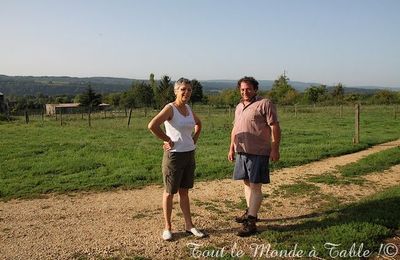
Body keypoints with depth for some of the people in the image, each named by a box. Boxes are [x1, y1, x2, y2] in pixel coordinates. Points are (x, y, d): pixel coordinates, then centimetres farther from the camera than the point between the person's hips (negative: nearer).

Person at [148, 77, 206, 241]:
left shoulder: (188, 109, 6)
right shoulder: (170, 108, -14)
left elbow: (198, 124, 25)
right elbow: (152, 126, -28)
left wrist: (194, 140, 10)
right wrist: (168, 140, -18)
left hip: (189, 155, 6)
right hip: (174, 155, -6)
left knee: (184, 192, 15)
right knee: (170, 192, 8)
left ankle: (189, 225, 25)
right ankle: (167, 227, 21)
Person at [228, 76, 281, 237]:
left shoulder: (264, 104, -8)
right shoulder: (239, 107, 16)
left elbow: (275, 127, -11)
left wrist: (275, 149, -15)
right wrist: (231, 148, 20)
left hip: (258, 153, -8)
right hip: (241, 152, 8)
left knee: (255, 186, -5)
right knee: (247, 183, 16)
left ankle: (251, 223, -1)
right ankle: (250, 212, 32)